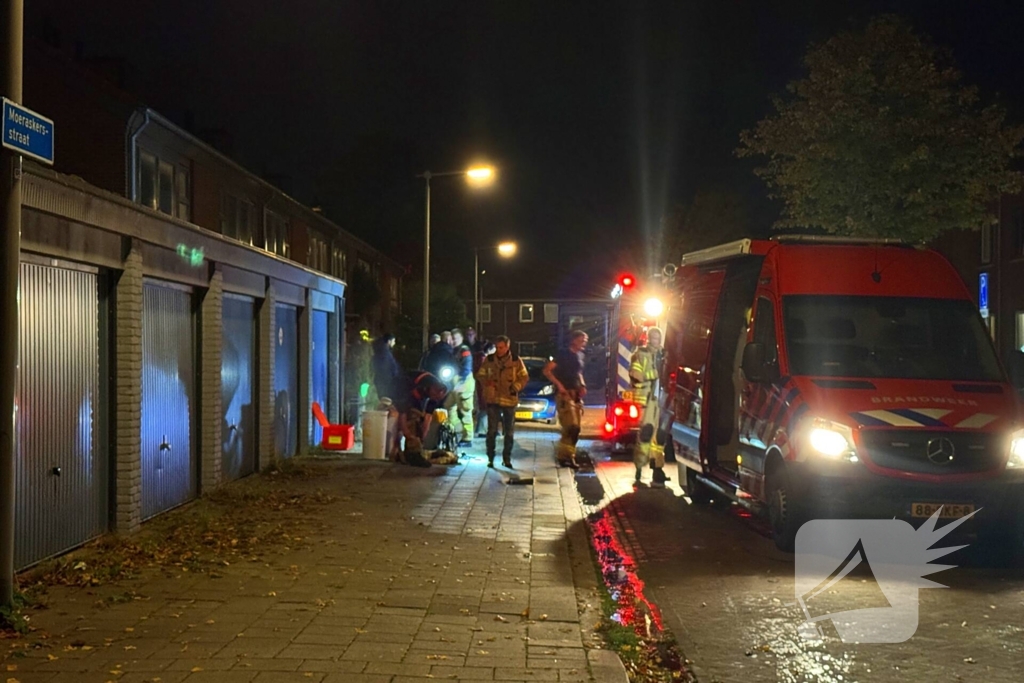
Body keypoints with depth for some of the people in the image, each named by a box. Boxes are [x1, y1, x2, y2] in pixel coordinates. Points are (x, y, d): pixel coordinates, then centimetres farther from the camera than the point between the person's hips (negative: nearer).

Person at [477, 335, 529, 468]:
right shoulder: (489, 359, -2)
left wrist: (515, 387, -12)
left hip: (509, 399, 1)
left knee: (509, 432, 9)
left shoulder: (516, 360, -3)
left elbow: (524, 377, 2)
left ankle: (507, 459, 20)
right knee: (492, 430, -2)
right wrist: (486, 381, -13)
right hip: (492, 399, -1)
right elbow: (480, 374, 7)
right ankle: (490, 458, 7)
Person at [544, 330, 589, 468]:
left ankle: (568, 456, 15)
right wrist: (558, 385, -19)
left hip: (577, 396, 8)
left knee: (576, 429, 7)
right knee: (571, 427, -16)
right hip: (565, 395, -8)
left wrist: (582, 385, 10)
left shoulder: (580, 356, 15)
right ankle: (563, 455, -8)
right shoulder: (563, 354, -7)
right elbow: (547, 370, -12)